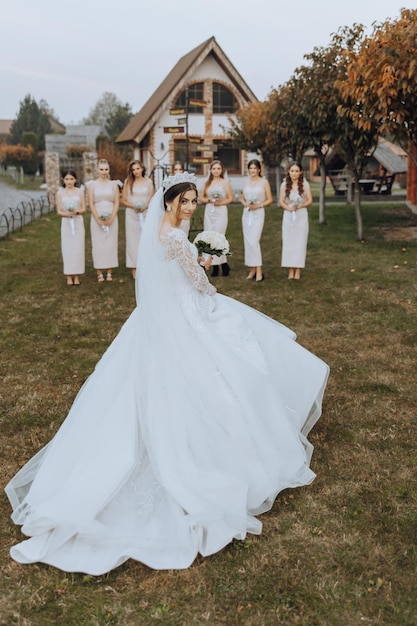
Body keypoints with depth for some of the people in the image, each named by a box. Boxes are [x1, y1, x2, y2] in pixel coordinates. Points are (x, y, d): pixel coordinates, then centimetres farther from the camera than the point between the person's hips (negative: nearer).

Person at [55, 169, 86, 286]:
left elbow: (84, 209, 3)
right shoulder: (60, 193, 4)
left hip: (78, 222, 0)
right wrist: (67, 214, -18)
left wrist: (76, 212, -18)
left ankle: (76, 276, 6)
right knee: (67, 249, 0)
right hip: (66, 223, 0)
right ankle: (69, 276, 6)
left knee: (78, 249, -1)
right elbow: (59, 211, 1)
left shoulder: (80, 191, 4)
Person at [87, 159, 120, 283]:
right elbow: (91, 204, 0)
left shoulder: (113, 185, 7)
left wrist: (111, 219, -9)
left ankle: (109, 272, 6)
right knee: (98, 244, -1)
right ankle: (99, 273, 3)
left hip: (111, 218, 1)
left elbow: (117, 203, 2)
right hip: (96, 219, -1)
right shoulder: (92, 185, 4)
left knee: (111, 244, 1)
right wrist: (98, 219, -10)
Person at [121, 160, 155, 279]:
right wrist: (133, 206, -12)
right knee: (133, 240, 0)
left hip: (146, 214, 1)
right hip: (132, 214, 0)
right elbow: (123, 201, 4)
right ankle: (134, 269, 3)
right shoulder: (128, 182, 4)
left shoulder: (148, 182, 6)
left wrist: (146, 206, -11)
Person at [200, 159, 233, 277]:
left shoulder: (225, 183, 2)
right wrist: (209, 200, -8)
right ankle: (224, 264, 12)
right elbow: (201, 198, 11)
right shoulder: (207, 183, 11)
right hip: (209, 212, 4)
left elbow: (230, 198, 3)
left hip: (221, 212, -4)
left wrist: (220, 202, -13)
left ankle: (216, 266, -1)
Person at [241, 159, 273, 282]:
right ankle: (252, 270, 11)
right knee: (247, 242, 4)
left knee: (254, 241, -15)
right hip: (246, 213, 5)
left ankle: (259, 271, -12)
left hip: (258, 213, -5)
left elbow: (270, 200, 0)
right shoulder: (247, 182, 13)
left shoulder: (264, 182, 0)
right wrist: (246, 204, -5)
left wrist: (258, 205, -14)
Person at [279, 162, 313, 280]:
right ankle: (290, 270, 5)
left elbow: (310, 201, 0)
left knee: (300, 242, -3)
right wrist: (289, 208, -16)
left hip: (301, 215, -1)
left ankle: (298, 270, 1)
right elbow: (281, 202, 3)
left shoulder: (305, 184, 1)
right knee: (288, 242, 0)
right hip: (288, 215, 1)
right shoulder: (284, 185, 4)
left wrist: (299, 206, -17)